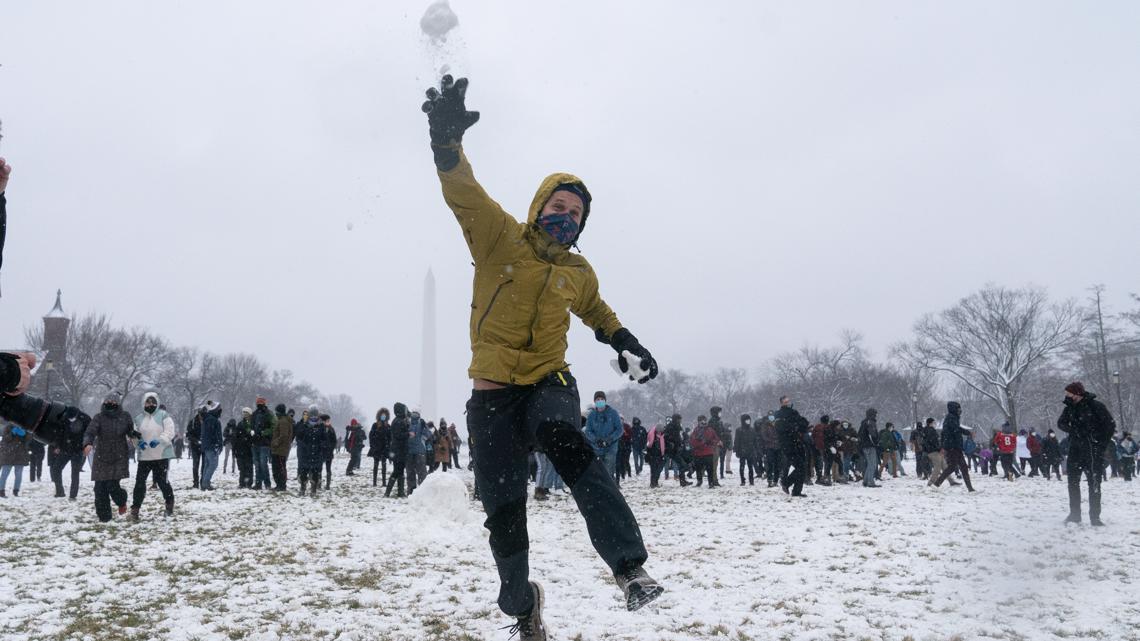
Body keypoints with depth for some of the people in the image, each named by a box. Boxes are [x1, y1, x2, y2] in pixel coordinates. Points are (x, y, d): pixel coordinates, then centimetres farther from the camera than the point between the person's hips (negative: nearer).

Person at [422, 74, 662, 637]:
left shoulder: (578, 273, 11)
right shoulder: (499, 237, 0)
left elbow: (595, 310, 33)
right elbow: (463, 191, -15)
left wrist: (624, 342, 18)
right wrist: (447, 139, -32)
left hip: (550, 382, 1)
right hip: (494, 391, -1)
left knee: (566, 443, -35)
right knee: (503, 510, 0)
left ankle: (630, 566, -36)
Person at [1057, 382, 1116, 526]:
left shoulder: (1096, 406, -10)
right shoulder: (1070, 408, 6)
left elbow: (1110, 425, -7)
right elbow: (1061, 423, 14)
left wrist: (1101, 443, -8)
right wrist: (1073, 430, -4)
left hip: (1092, 451, -5)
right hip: (1075, 450, 5)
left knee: (1094, 483, -1)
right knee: (1073, 481, 7)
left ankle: (1095, 516, 4)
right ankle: (1074, 514, 17)